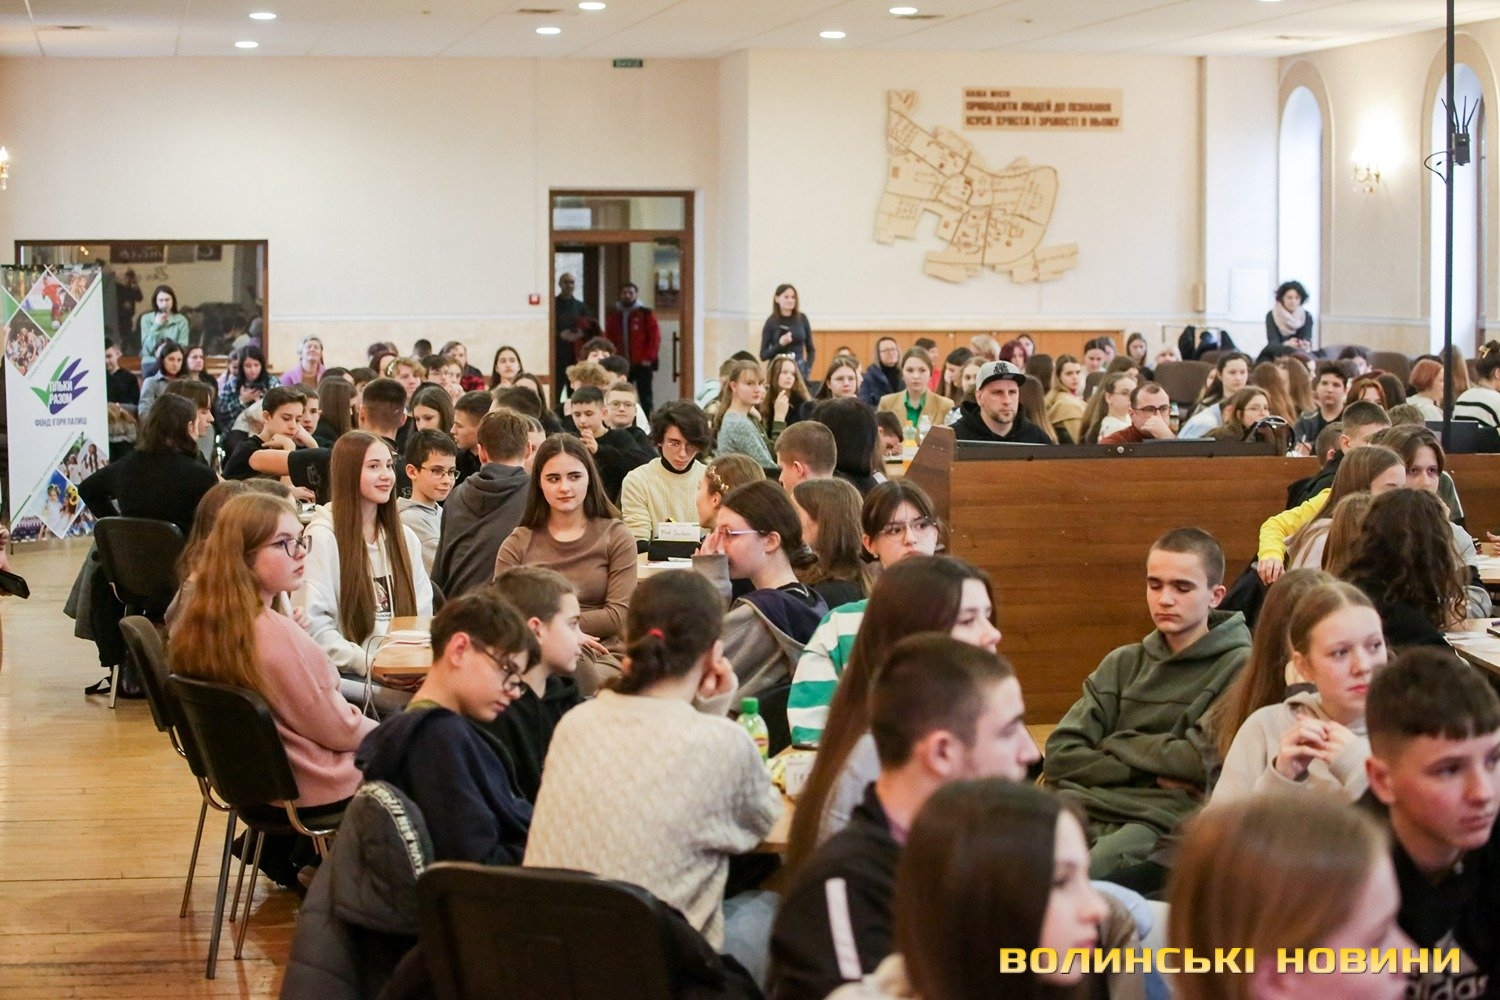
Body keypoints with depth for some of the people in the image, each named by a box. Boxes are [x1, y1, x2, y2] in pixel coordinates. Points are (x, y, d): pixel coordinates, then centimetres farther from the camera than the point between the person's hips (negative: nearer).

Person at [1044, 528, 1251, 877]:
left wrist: (1117, 744, 5)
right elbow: (1060, 756, 10)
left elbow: (1209, 761, -7)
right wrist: (1154, 773, -2)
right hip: (1087, 804, 4)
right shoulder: (1123, 664, 20)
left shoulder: (1240, 668, 7)